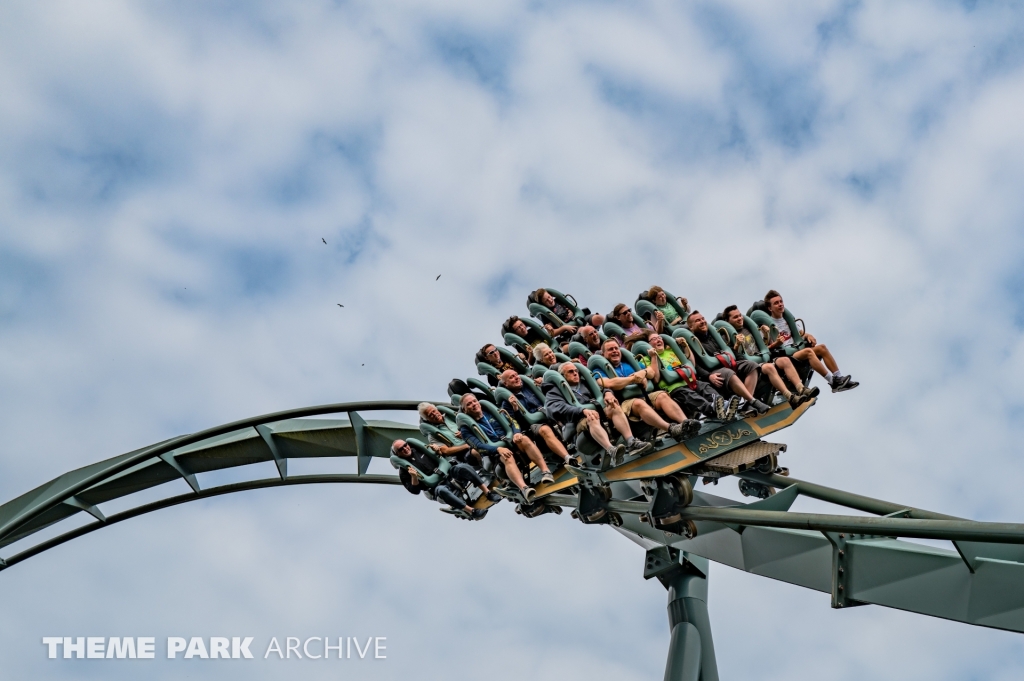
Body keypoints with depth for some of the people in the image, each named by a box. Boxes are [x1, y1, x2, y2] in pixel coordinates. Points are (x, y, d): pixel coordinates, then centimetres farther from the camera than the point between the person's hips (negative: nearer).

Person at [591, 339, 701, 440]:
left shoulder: (630, 364, 30)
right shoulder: (600, 370, 12)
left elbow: (654, 373, 25)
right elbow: (609, 384, -10)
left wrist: (644, 372, 1)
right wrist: (633, 378, -5)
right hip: (624, 402, -6)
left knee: (662, 395, -24)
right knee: (639, 403, -38)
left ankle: (685, 422, -46)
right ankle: (671, 429, -58)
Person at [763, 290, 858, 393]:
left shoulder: (787, 319, 19)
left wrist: (807, 335, 4)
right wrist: (776, 343, -25)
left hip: (795, 350, 8)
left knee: (821, 347, -10)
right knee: (808, 351, -30)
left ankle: (838, 378, -12)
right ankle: (832, 382, -31)